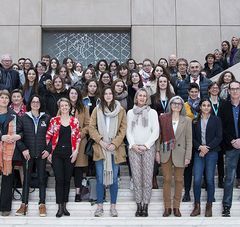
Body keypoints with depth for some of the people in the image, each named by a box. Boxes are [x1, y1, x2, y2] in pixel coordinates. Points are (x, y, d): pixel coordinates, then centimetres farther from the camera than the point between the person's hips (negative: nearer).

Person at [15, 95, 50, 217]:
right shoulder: (24, 118, 3)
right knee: (26, 178, 5)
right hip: (28, 154, 0)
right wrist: (23, 149, -9)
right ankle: (24, 204, 13)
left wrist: (48, 149, -6)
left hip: (42, 154, 0)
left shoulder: (46, 118, 3)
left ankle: (42, 204, 13)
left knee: (42, 178, 5)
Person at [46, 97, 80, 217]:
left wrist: (76, 151, -3)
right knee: (59, 179, -5)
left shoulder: (74, 121, 5)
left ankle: (64, 206, 16)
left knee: (67, 179, 6)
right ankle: (60, 207, 2)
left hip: (70, 153, 1)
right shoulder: (54, 120, 2)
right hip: (57, 153, -1)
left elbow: (77, 137, 6)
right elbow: (48, 137, 3)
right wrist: (49, 152, -3)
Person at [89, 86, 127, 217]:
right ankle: (99, 206, 12)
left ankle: (113, 206, 15)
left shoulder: (120, 110, 4)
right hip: (100, 148, 0)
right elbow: (91, 127, 2)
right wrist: (100, 141, -10)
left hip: (115, 149, 0)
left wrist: (114, 143, -9)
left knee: (114, 178, 5)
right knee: (100, 179, 3)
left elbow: (123, 129, 1)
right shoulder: (97, 110, 5)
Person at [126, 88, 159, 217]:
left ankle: (145, 207, 2)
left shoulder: (152, 112, 6)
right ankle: (138, 206, 7)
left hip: (148, 148, -1)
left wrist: (146, 145, -8)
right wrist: (133, 145, -6)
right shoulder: (130, 112, 12)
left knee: (147, 178, -4)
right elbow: (128, 131, 9)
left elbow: (155, 132, 1)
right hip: (134, 148, 1)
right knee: (136, 178, 0)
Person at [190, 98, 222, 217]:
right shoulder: (195, 121, 10)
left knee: (210, 179, 1)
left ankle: (209, 206, 13)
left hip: (211, 152, -1)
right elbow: (192, 138, 8)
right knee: (197, 179, -5)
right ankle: (197, 206, 7)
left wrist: (207, 148, -10)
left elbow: (218, 137, -2)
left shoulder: (216, 120, 4)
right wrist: (200, 147, -10)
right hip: (198, 153, 1)